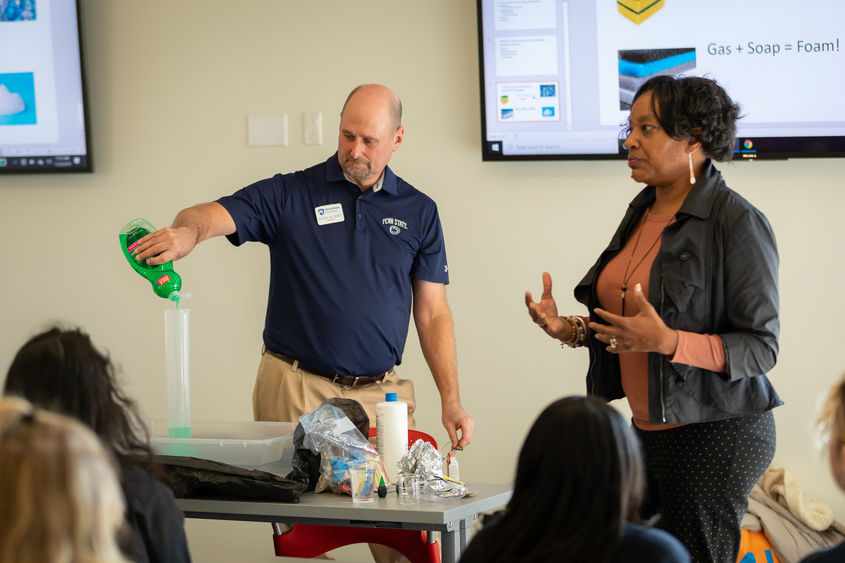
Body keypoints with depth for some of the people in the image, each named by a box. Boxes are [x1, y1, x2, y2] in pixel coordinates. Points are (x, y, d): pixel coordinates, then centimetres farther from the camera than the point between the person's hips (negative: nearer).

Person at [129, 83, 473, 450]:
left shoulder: (419, 212, 8)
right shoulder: (289, 195, 1)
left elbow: (432, 313, 8)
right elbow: (208, 216, -11)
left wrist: (451, 402, 0)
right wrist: (187, 232, -37)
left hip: (382, 393, 2)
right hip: (296, 393, -2)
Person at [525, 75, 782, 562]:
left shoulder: (737, 223, -14)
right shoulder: (643, 213, 11)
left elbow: (761, 347, -16)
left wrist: (667, 342, -29)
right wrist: (570, 329, 3)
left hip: (718, 434, -8)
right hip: (649, 431, 8)